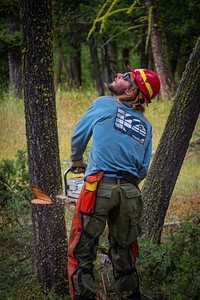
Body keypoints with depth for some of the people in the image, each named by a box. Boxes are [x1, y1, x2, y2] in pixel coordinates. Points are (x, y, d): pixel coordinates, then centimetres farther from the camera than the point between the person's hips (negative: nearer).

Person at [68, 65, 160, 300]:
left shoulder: (103, 104, 5)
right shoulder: (146, 126, 16)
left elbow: (79, 135, 17)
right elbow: (143, 169, 15)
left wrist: (76, 160, 35)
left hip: (99, 187, -5)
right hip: (130, 192, 5)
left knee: (81, 252, 1)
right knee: (124, 252, 18)